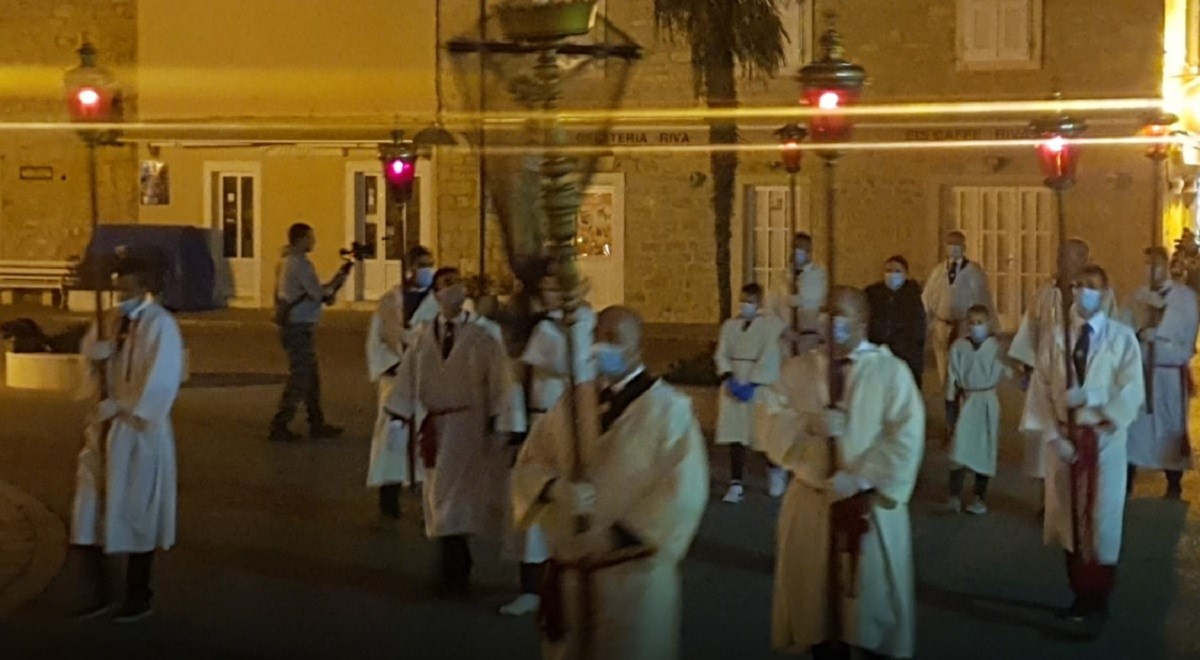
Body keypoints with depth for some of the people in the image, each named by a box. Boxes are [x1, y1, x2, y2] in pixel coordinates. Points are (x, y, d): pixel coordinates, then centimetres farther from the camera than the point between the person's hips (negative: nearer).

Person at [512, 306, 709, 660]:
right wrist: (554, 488, -15)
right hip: (570, 571, 5)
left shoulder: (668, 408, -7)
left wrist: (617, 534, -20)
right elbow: (529, 463, 7)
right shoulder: (574, 402, 7)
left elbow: (684, 489, -15)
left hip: (634, 573, -4)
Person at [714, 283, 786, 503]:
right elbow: (721, 353, 2)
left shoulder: (772, 324, -4)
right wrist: (729, 379, -14)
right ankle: (736, 485, 0)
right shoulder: (730, 325, 9)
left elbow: (768, 358, -11)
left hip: (760, 386, -3)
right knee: (735, 436, -2)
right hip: (733, 385, 3)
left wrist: (752, 385, -18)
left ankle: (775, 470, 33)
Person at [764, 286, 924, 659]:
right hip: (811, 502, 2)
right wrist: (808, 424, -18)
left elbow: (905, 438, -10)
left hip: (869, 503, -2)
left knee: (871, 599, 5)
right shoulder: (799, 370, 6)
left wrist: (859, 479, -17)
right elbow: (774, 433, 0)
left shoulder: (891, 371, -2)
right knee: (815, 599, 8)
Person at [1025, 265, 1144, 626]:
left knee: (1101, 518, 3)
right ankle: (1080, 594, 23)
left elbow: (1133, 392, -9)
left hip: (1104, 438, -2)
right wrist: (1054, 437, -11)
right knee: (1069, 518, 9)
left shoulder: (1122, 338, -3)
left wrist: (1089, 397, -22)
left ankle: (1098, 600, 16)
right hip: (1064, 437, 2)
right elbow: (1040, 391, -1)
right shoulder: (1056, 338, 2)